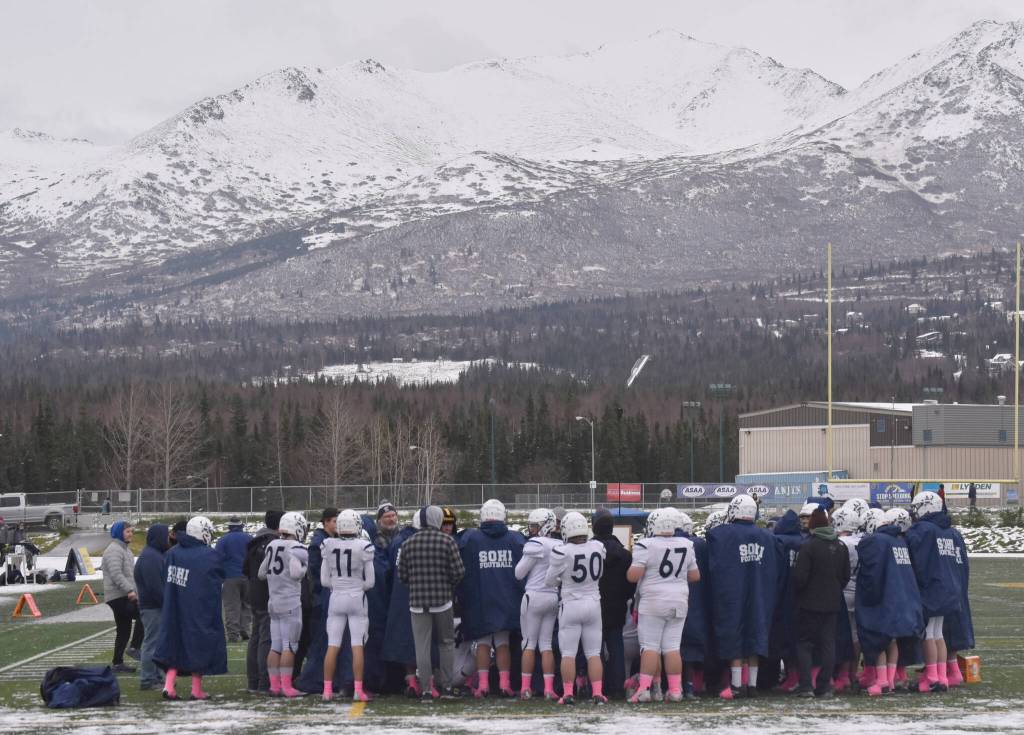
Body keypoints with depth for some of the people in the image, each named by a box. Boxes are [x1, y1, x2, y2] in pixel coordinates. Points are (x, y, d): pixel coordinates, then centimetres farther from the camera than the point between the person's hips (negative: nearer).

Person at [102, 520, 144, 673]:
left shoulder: (125, 549, 22)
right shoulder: (114, 550, -12)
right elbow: (116, 574, -23)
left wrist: (136, 591, 24)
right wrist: (129, 590, -27)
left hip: (125, 596, 11)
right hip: (118, 596, -11)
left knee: (123, 631, 10)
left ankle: (117, 663, 12)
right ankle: (135, 648, -14)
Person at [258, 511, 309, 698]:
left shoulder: (272, 546, 9)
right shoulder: (297, 549, -11)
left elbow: (261, 573, 14)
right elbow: (296, 573, -22)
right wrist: (304, 567, -2)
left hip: (273, 601, 7)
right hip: (290, 602, -7)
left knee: (275, 646, 10)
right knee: (289, 646, -4)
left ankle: (274, 685, 12)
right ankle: (287, 687, -6)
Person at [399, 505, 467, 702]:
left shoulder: (409, 543, 1)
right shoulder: (447, 541, -6)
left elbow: (402, 575, 4)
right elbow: (459, 571, -9)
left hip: (417, 602, 1)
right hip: (442, 599, -1)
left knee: (422, 647, 3)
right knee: (446, 643, 13)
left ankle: (426, 690, 2)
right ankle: (448, 687, 15)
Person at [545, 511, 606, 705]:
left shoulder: (562, 553, -17)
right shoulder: (599, 548, -6)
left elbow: (550, 581, -4)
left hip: (571, 605, -3)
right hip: (594, 603, 3)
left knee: (568, 653, 3)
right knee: (593, 653, 9)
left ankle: (568, 694, 1)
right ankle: (598, 693, 4)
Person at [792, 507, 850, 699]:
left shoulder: (809, 546, -15)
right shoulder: (841, 546, 5)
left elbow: (800, 576, -16)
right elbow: (846, 576, 11)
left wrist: (797, 592, 3)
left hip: (809, 603, -5)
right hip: (832, 603, 5)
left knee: (805, 643, 4)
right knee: (828, 643, 8)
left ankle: (806, 685, -5)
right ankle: (824, 686, 7)